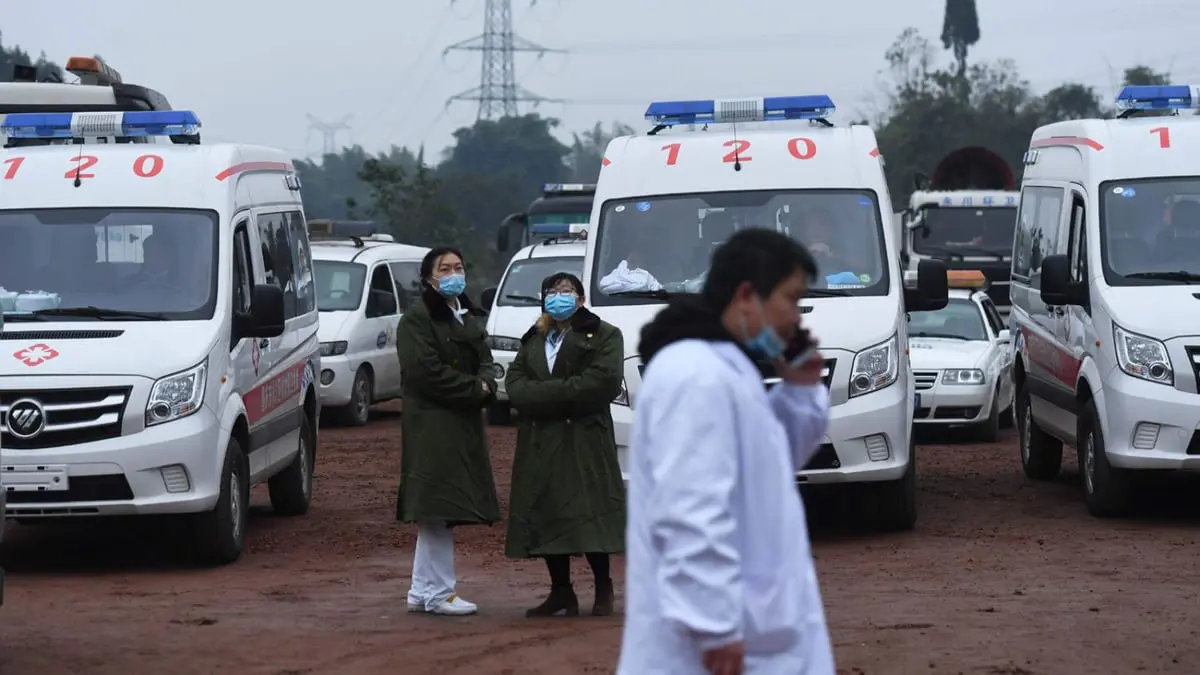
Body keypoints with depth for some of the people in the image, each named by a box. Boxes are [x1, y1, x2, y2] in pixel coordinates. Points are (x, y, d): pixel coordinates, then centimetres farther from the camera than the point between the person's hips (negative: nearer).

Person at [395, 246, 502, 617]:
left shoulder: (469, 318, 18)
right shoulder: (416, 319, -9)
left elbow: (484, 360, 17)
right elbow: (425, 370, -17)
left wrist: (486, 385, -7)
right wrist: (474, 388, -13)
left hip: (464, 425, 9)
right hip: (432, 425, -9)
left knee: (436, 514, 12)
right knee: (437, 509, -9)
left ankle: (422, 592, 18)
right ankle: (438, 593, -5)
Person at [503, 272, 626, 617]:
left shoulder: (603, 336, 3)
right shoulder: (532, 340, 19)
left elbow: (601, 381, -12)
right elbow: (514, 384, 6)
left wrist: (544, 394, -12)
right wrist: (564, 395, -12)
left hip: (585, 440, -5)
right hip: (540, 443, 5)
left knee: (589, 516, -8)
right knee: (545, 517, 3)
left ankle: (603, 589, 4)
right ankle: (560, 591, 12)